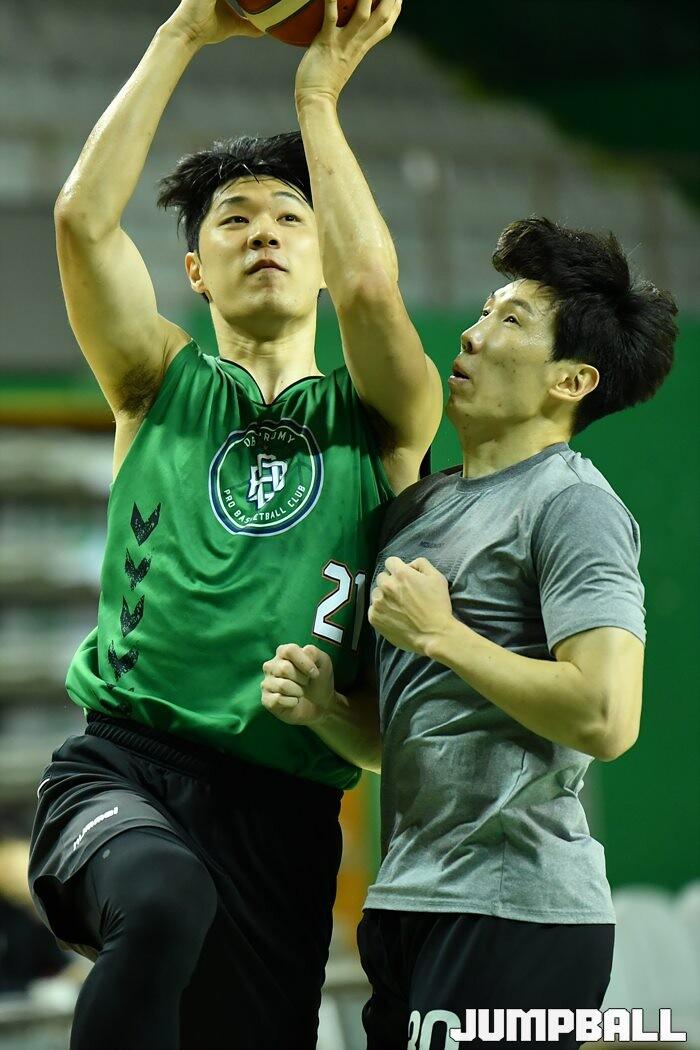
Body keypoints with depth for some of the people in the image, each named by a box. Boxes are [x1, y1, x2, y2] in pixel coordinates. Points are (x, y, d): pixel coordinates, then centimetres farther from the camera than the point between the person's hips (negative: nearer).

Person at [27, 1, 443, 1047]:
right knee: (165, 903, -36)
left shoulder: (377, 419, 14)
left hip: (281, 802, 2)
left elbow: (369, 282, -7)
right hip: (123, 760, -2)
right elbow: (84, 218, 1)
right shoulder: (166, 388, 16)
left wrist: (319, 96, 3)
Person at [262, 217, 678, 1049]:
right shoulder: (421, 506, 18)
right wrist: (325, 709, 2)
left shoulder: (572, 504, -8)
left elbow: (606, 718, -21)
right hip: (411, 905, 8)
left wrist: (438, 633, -13)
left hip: (514, 913, -8)